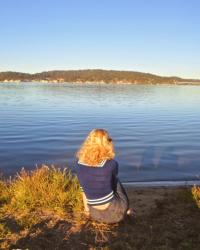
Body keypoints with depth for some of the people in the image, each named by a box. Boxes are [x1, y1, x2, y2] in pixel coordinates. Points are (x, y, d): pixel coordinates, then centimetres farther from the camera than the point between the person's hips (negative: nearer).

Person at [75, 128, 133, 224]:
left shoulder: (79, 163, -10)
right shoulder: (111, 164, -21)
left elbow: (83, 189, 2)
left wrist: (87, 209, 13)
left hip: (94, 214, 3)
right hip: (113, 213, -3)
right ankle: (127, 210, 41)